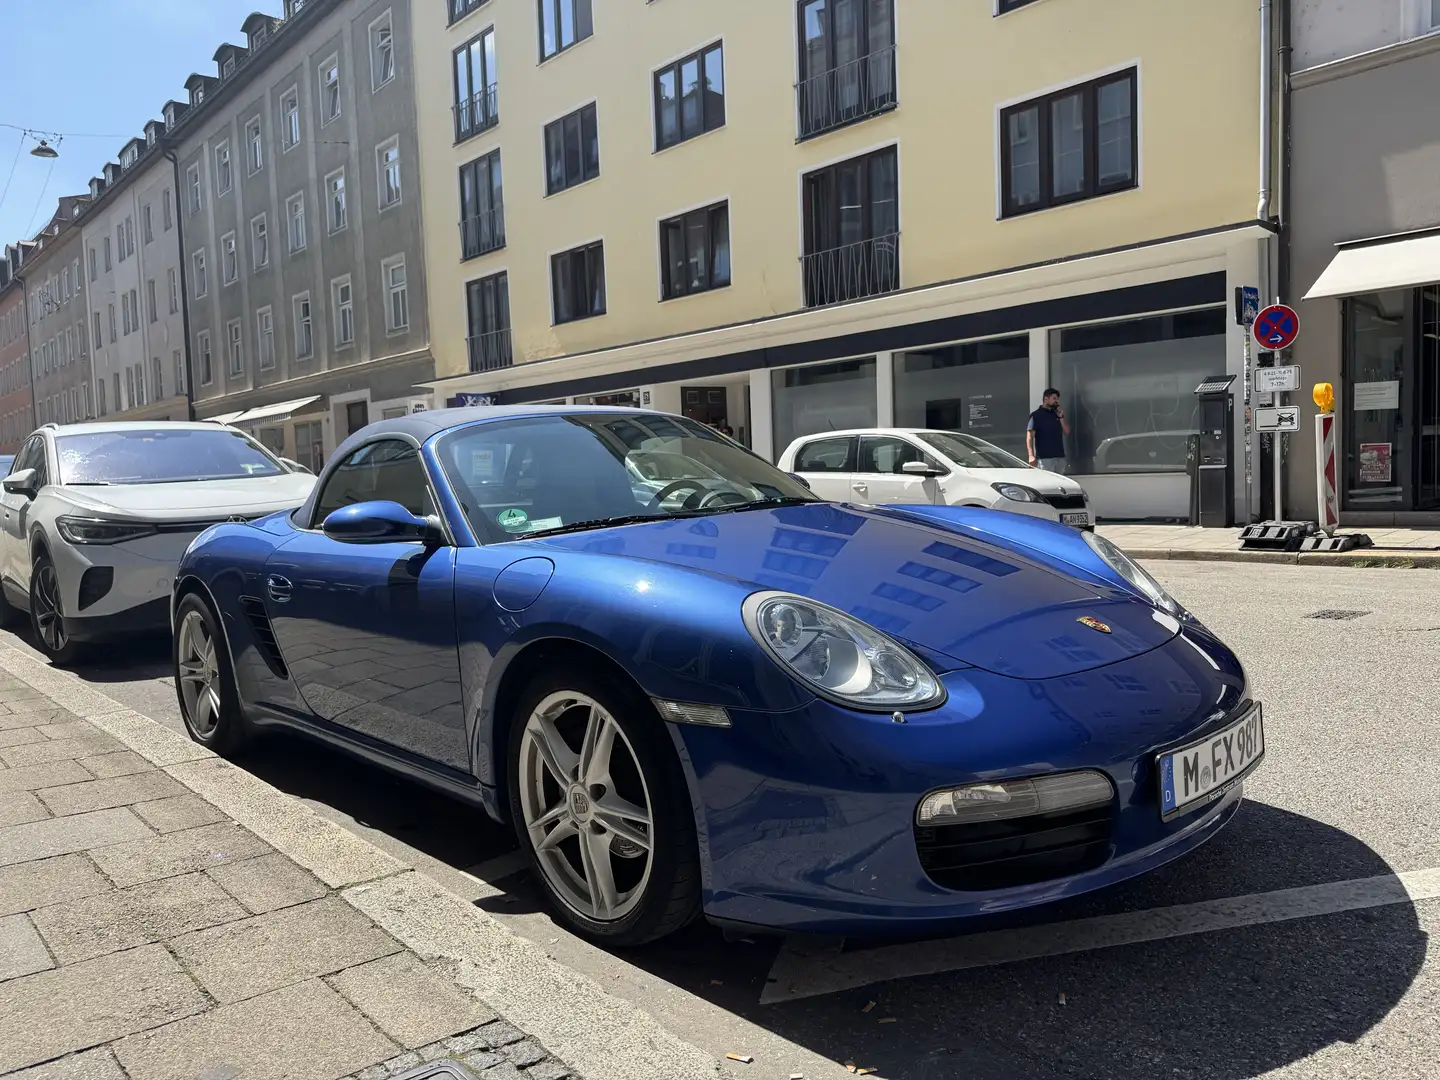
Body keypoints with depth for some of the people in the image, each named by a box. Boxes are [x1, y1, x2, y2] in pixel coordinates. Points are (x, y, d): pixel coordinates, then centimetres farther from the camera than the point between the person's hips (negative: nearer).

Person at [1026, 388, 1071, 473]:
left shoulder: (1057, 414, 17)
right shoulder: (1036, 415, -3)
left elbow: (1067, 432, 14)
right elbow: (1030, 437, -10)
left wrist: (1061, 417, 0)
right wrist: (1031, 456, -22)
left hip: (1060, 457, 7)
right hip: (1045, 458, -7)